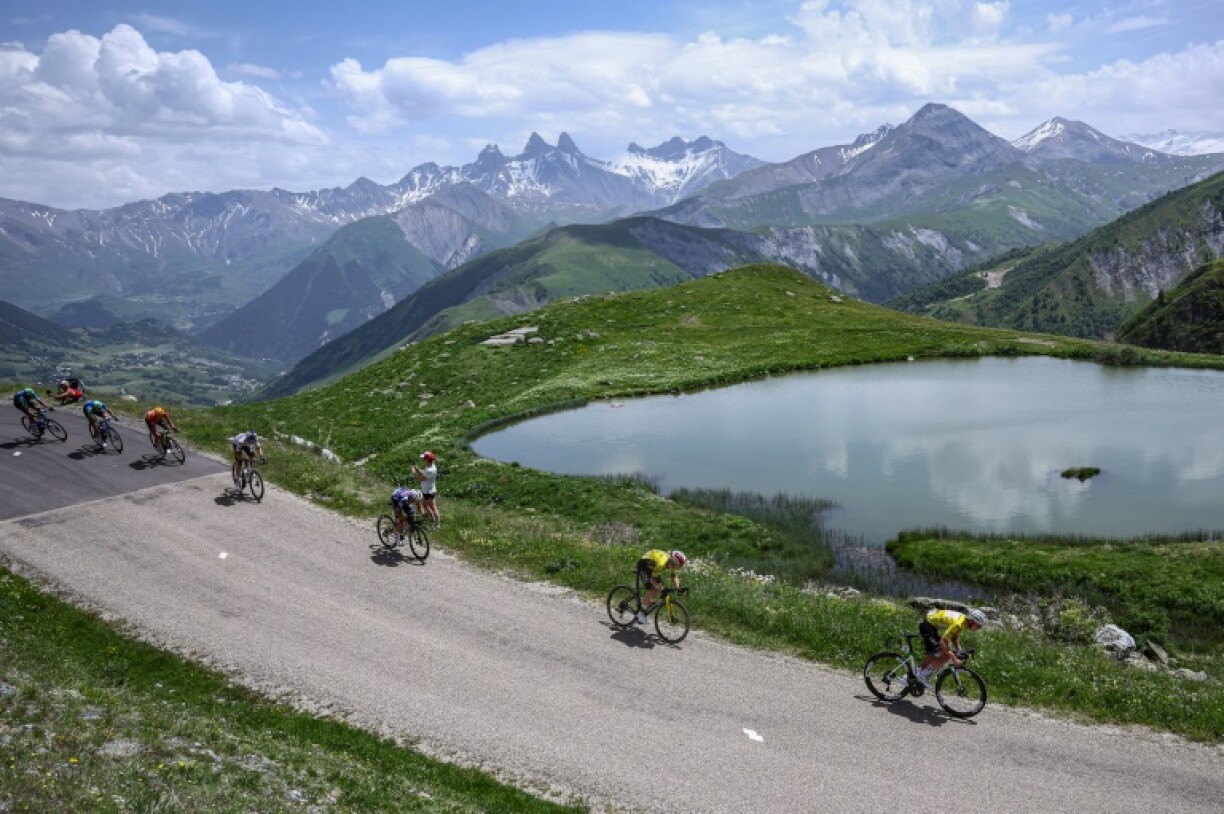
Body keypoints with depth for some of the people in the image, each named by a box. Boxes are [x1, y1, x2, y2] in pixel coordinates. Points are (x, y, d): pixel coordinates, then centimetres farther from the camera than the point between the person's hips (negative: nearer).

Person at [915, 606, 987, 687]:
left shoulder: (964, 619, -1)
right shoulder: (958, 624, -29)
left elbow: (954, 638, 10)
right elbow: (943, 642, -30)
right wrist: (954, 659, -30)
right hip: (927, 625, -9)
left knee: (933, 654, 18)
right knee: (946, 656, -10)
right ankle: (923, 675, -2)